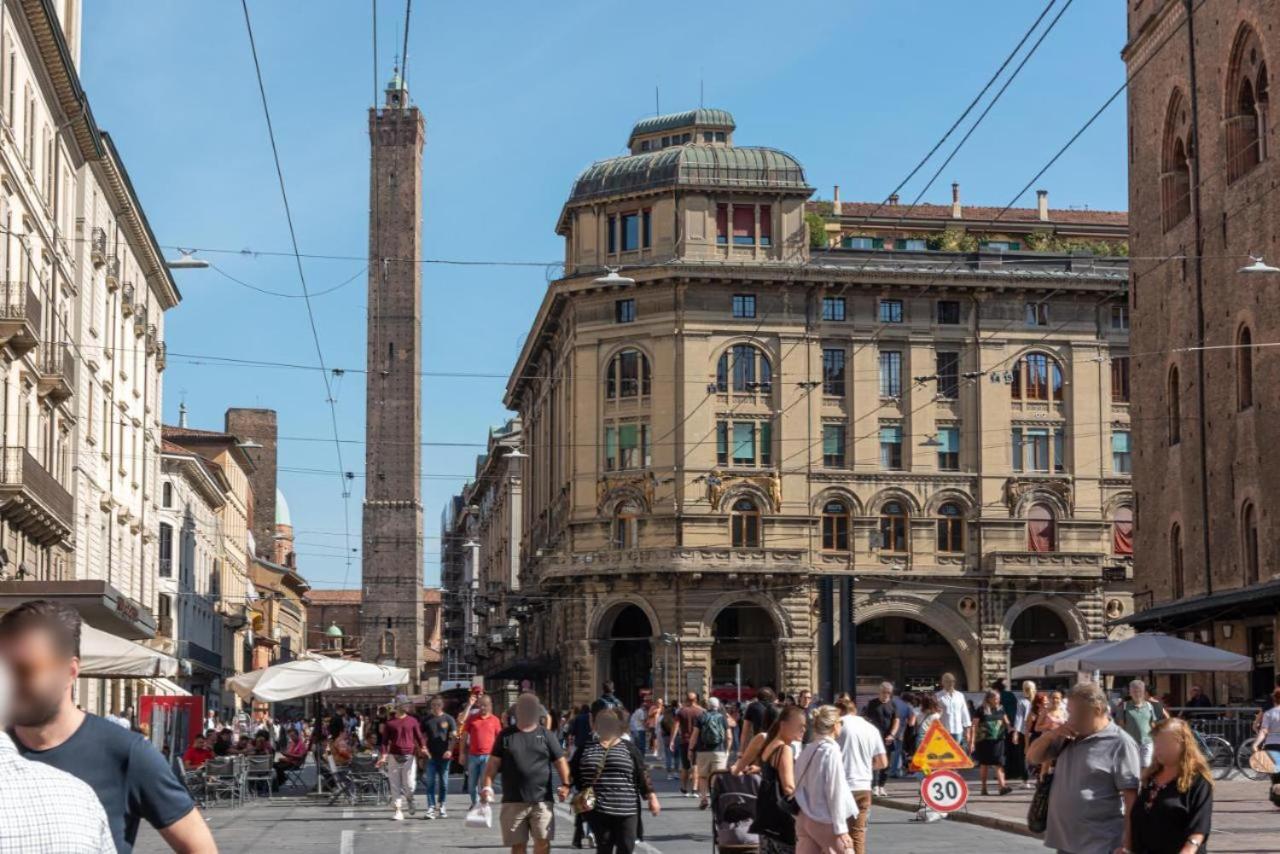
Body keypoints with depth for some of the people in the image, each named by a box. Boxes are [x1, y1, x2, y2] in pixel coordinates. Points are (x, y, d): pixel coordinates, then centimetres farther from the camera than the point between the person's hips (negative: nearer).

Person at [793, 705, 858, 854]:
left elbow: (800, 787, 9)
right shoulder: (831, 751, -14)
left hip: (804, 818, 7)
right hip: (825, 821, -7)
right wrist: (841, 829, -13)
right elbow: (835, 792, -16)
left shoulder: (807, 750, 7)